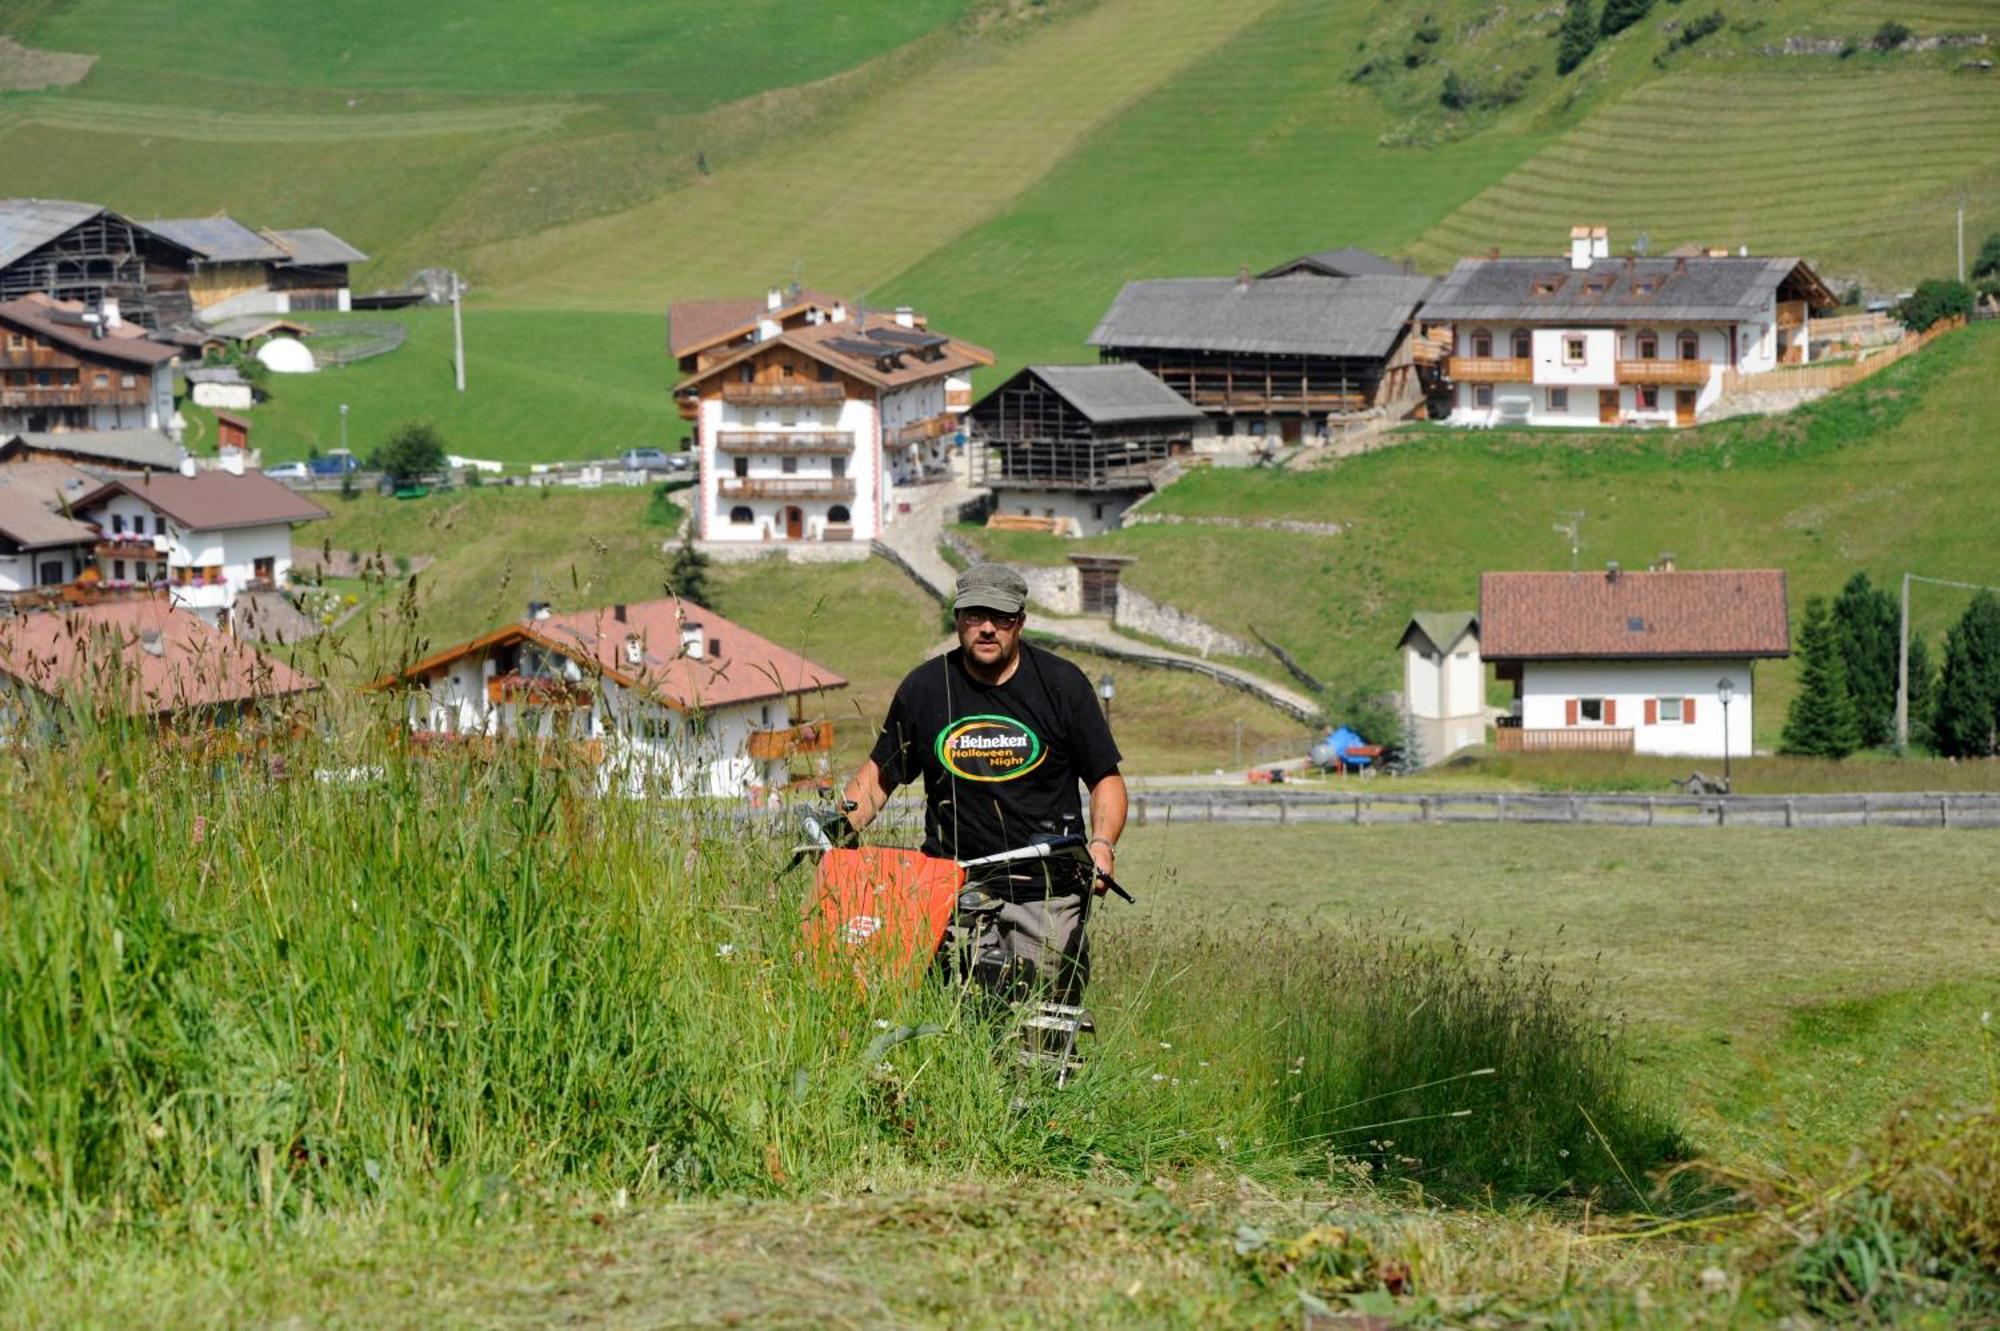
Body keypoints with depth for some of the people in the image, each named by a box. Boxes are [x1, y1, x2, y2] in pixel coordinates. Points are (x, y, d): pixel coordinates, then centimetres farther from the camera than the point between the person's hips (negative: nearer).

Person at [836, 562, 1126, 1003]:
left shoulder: (1062, 684, 4)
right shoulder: (923, 688, 7)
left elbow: (1105, 779, 8)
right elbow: (880, 774, 18)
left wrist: (1102, 843, -10)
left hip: (1047, 894, 0)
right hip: (954, 891, 0)